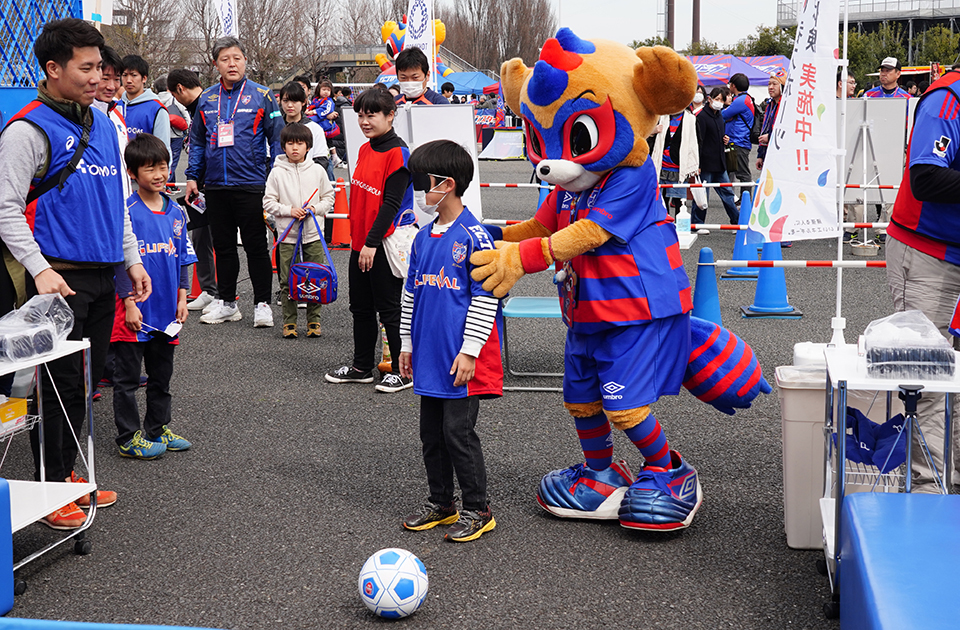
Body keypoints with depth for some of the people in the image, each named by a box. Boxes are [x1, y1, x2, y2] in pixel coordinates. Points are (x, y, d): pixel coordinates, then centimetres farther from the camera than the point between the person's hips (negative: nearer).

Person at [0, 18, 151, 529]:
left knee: (87, 379, 13)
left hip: (103, 276, 7)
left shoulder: (103, 125, 14)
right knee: (59, 383, -2)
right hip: (59, 278, -7)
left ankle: (68, 473, 25)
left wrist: (132, 258, 18)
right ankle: (49, 487, 9)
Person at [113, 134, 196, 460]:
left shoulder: (176, 212, 7)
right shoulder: (127, 212, -11)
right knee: (127, 377, 3)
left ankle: (158, 429, 29)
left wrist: (182, 297, 6)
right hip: (135, 310, -6)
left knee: (161, 375, 16)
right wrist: (129, 302, -14)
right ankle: (129, 437, 11)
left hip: (166, 310, 6)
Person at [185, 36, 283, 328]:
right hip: (216, 186, 4)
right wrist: (192, 176, 10)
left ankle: (262, 304, 9)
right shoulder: (206, 99, 10)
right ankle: (227, 303, 21)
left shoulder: (262, 96, -1)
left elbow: (277, 139, -1)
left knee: (256, 246, 1)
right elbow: (197, 141, 17)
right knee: (223, 247, 11)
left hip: (251, 185, -4)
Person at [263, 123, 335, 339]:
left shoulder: (317, 170, 4)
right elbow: (268, 202, 1)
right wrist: (289, 210, -12)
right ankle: (289, 322, 12)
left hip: (313, 234, 1)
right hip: (287, 234, -1)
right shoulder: (277, 172, 0)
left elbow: (328, 198, 10)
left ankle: (314, 321, 16)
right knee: (287, 281, 1)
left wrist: (315, 208, -9)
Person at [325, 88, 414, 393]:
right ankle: (361, 367, 27)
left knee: (389, 308, -1)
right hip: (361, 243, 9)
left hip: (384, 245, -9)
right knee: (361, 307, 15)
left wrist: (372, 242, -20)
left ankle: (403, 370, 9)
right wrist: (356, 236, 18)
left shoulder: (398, 153, -15)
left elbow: (391, 203, -19)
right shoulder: (364, 150, 11)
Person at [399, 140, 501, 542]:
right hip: (430, 357, 8)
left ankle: (478, 510, 10)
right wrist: (407, 344, 17)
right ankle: (441, 504, 26)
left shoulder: (474, 237, -13)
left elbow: (485, 297, -13)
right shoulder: (423, 238, 10)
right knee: (431, 432, 13)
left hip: (462, 360, -8)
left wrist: (469, 350, -15)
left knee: (457, 431, -4)